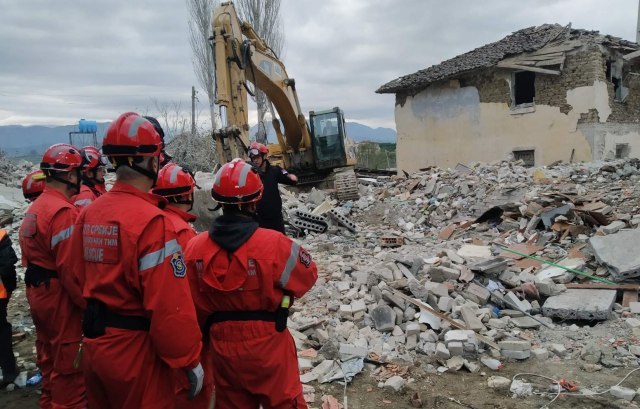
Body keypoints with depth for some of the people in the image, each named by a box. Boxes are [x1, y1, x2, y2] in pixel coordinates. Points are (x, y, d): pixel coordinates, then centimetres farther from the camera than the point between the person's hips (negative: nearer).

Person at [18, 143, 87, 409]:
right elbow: (71, 269, -25)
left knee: (50, 358, 22)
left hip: (38, 293, 10)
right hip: (61, 297, -10)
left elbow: (33, 257, 12)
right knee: (69, 365, 1)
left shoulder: (35, 208, 10)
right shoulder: (63, 212, -21)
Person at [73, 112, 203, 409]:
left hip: (93, 344, 8)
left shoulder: (89, 214, 2)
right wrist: (190, 360, -14)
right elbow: (171, 306, -25)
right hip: (135, 349, -7)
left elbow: (82, 278, 10)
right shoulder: (151, 221, -23)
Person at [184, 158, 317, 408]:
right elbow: (308, 275, -4)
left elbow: (195, 307, -1)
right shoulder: (273, 244, -22)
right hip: (268, 345, -3)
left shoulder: (194, 248, -12)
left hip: (223, 347, 3)